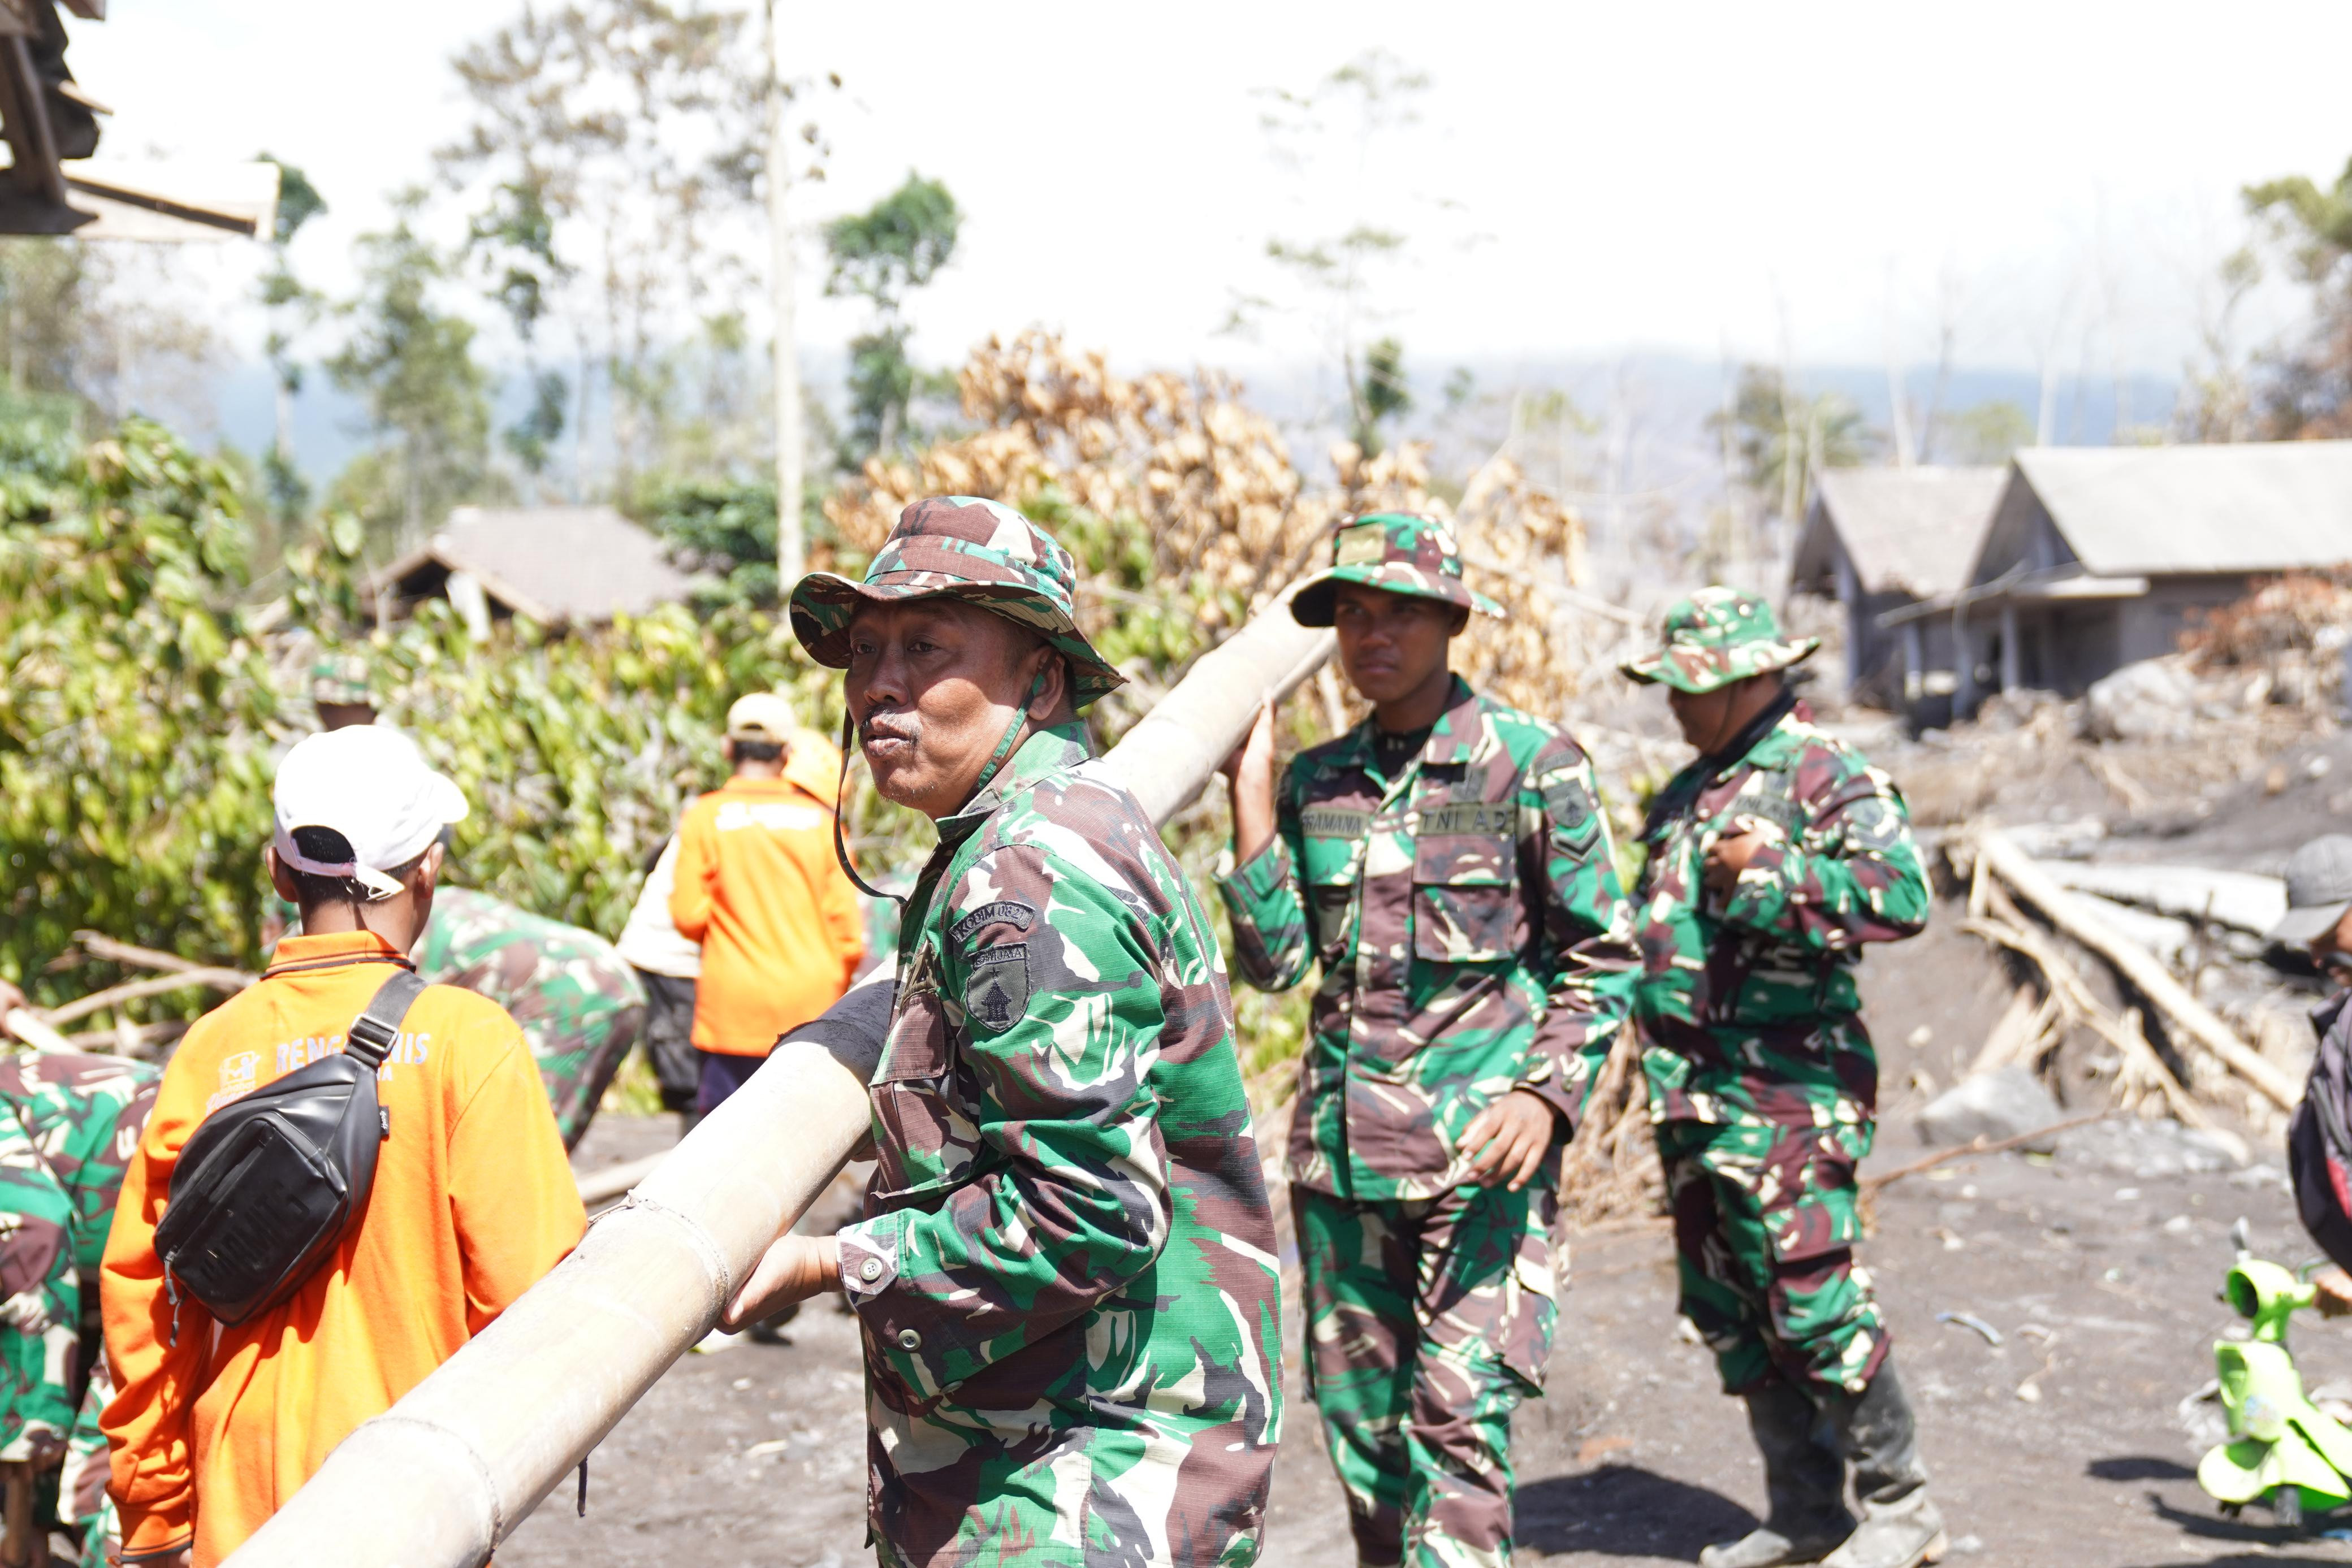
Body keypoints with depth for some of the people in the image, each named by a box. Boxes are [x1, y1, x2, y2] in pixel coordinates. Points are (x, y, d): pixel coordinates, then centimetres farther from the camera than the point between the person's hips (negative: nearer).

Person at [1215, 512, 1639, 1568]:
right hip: (1341, 1150, 5)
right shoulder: (1316, 780, 9)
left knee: (1457, 1422, -10)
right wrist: (1250, 794, -1)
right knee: (1360, 1420, 11)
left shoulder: (1532, 765, -3)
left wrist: (1548, 1093, -14)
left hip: (1480, 1143, -5)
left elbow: (1602, 958, 0)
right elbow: (1273, 960, 3)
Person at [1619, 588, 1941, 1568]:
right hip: (1693, 1096, 9)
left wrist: (1772, 874, -22)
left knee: (1812, 1300, -9)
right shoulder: (1687, 793, 18)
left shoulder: (1827, 776, -8)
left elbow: (1901, 894, -22)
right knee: (1726, 1306, 11)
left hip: (1787, 1090, -9)